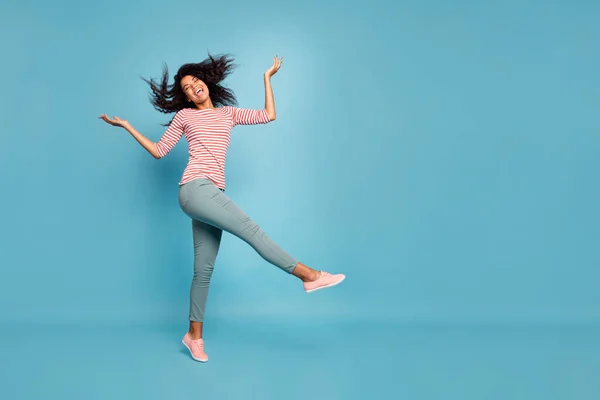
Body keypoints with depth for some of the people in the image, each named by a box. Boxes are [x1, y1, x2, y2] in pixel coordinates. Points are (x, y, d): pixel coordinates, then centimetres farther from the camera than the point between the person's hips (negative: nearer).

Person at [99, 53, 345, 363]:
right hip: (195, 189, -5)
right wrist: (127, 126, 14)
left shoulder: (229, 112, 22)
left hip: (211, 194, 5)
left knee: (204, 269, 4)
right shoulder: (184, 116, 13)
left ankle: (194, 334, 13)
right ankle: (308, 275, -17)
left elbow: (269, 116, 17)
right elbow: (158, 151, 16)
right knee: (250, 229, -19)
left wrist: (267, 77, 24)